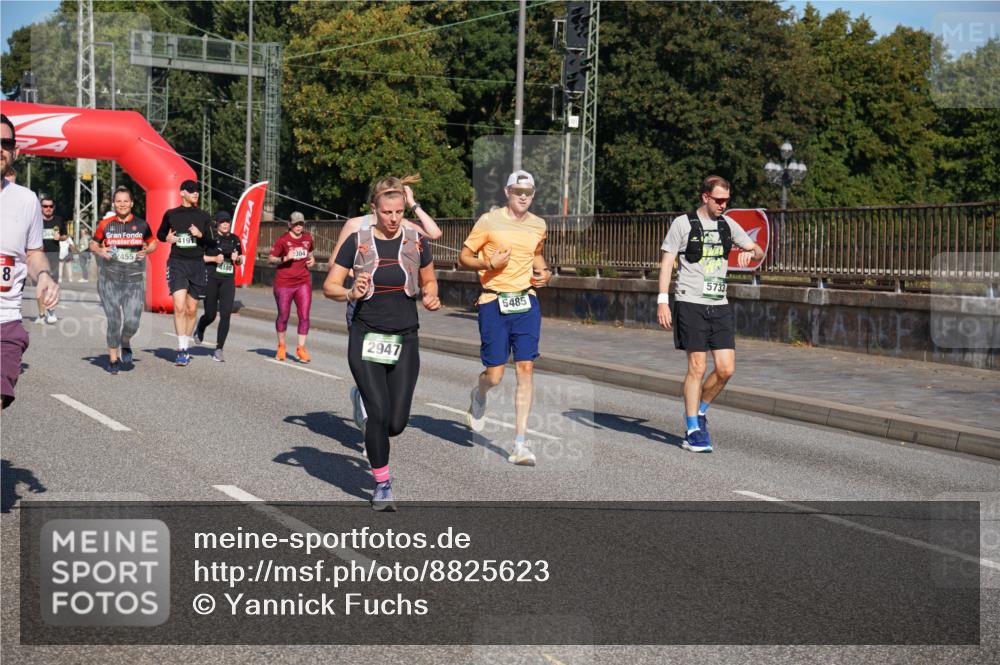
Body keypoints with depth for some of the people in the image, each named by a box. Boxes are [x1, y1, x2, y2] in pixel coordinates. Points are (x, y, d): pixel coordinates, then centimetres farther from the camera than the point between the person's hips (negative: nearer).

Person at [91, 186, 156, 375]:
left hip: (134, 278, 0)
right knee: (113, 320, -2)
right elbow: (93, 244, 15)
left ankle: (126, 343, 24)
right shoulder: (105, 224, 5)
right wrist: (99, 250, -7)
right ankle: (113, 358, 14)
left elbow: (153, 244, 17)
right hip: (110, 278, 0)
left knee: (132, 321, -9)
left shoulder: (141, 224, 5)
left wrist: (147, 250, -5)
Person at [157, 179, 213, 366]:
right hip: (177, 263, -2)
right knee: (179, 307, -16)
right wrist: (167, 238, -2)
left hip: (197, 265, 2)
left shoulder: (203, 216, 8)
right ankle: (182, 350, -15)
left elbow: (211, 242, 8)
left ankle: (185, 347, 22)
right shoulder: (171, 214, 6)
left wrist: (200, 235, -12)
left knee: (191, 310, 7)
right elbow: (160, 234, 20)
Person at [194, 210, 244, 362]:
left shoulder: (235, 239, 12)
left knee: (226, 315, -10)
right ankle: (200, 329, 41)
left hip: (228, 281, 3)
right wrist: (214, 258, -15)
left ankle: (218, 350, -8)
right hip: (211, 279, -3)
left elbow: (240, 262, 21)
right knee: (210, 315, 4)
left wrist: (237, 258, -2)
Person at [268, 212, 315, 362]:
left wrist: (312, 260, 5)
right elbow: (270, 259, -5)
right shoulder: (283, 240, -7)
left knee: (304, 316, -6)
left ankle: (301, 349, 1)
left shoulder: (308, 239, 7)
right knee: (283, 316, 8)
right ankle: (281, 347, 26)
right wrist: (285, 258, -21)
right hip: (284, 283, -3)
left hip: (303, 282, 3)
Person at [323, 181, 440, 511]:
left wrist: (430, 297, -4)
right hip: (366, 338, -2)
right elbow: (329, 286, 0)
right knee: (378, 413, -10)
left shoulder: (416, 241, 5)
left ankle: (374, 439, 37)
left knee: (397, 423, -1)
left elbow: (429, 280, 18)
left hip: (405, 339, 2)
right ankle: (382, 485, 10)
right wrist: (350, 294, -20)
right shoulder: (357, 242, -2)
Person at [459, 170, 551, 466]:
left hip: (526, 301, 3)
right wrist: (488, 264, -17)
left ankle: (520, 444, -2)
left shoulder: (539, 225, 10)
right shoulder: (489, 221, -4)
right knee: (495, 374, -3)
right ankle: (479, 396, 37)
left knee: (525, 368, -6)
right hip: (494, 301, -3)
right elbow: (464, 257, 0)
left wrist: (543, 272, 9)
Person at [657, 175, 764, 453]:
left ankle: (699, 411, 23)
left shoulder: (728, 225, 12)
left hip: (720, 305, 5)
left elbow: (758, 251, 19)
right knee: (697, 368, -5)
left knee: (726, 369, -2)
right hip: (690, 304, -5)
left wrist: (750, 252, -6)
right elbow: (666, 261, -3)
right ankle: (694, 432, 5)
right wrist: (663, 301, -11)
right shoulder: (683, 223, -2)